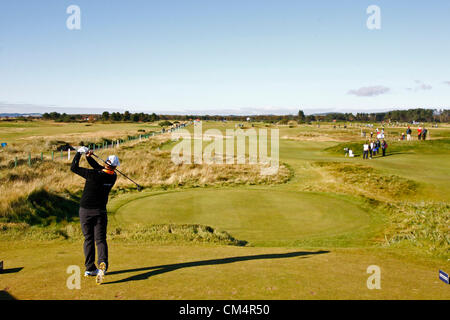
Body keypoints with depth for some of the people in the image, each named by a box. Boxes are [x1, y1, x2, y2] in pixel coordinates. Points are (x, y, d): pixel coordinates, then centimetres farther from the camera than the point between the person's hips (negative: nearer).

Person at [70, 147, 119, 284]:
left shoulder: (94, 175, -18)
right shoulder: (113, 176, -4)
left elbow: (74, 168, -8)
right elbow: (99, 168, 13)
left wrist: (79, 153, 1)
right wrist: (89, 157, 7)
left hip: (85, 211, -2)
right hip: (100, 211, 2)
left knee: (88, 239, 10)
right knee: (100, 239, 4)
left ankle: (90, 268, 13)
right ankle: (102, 263, -21)